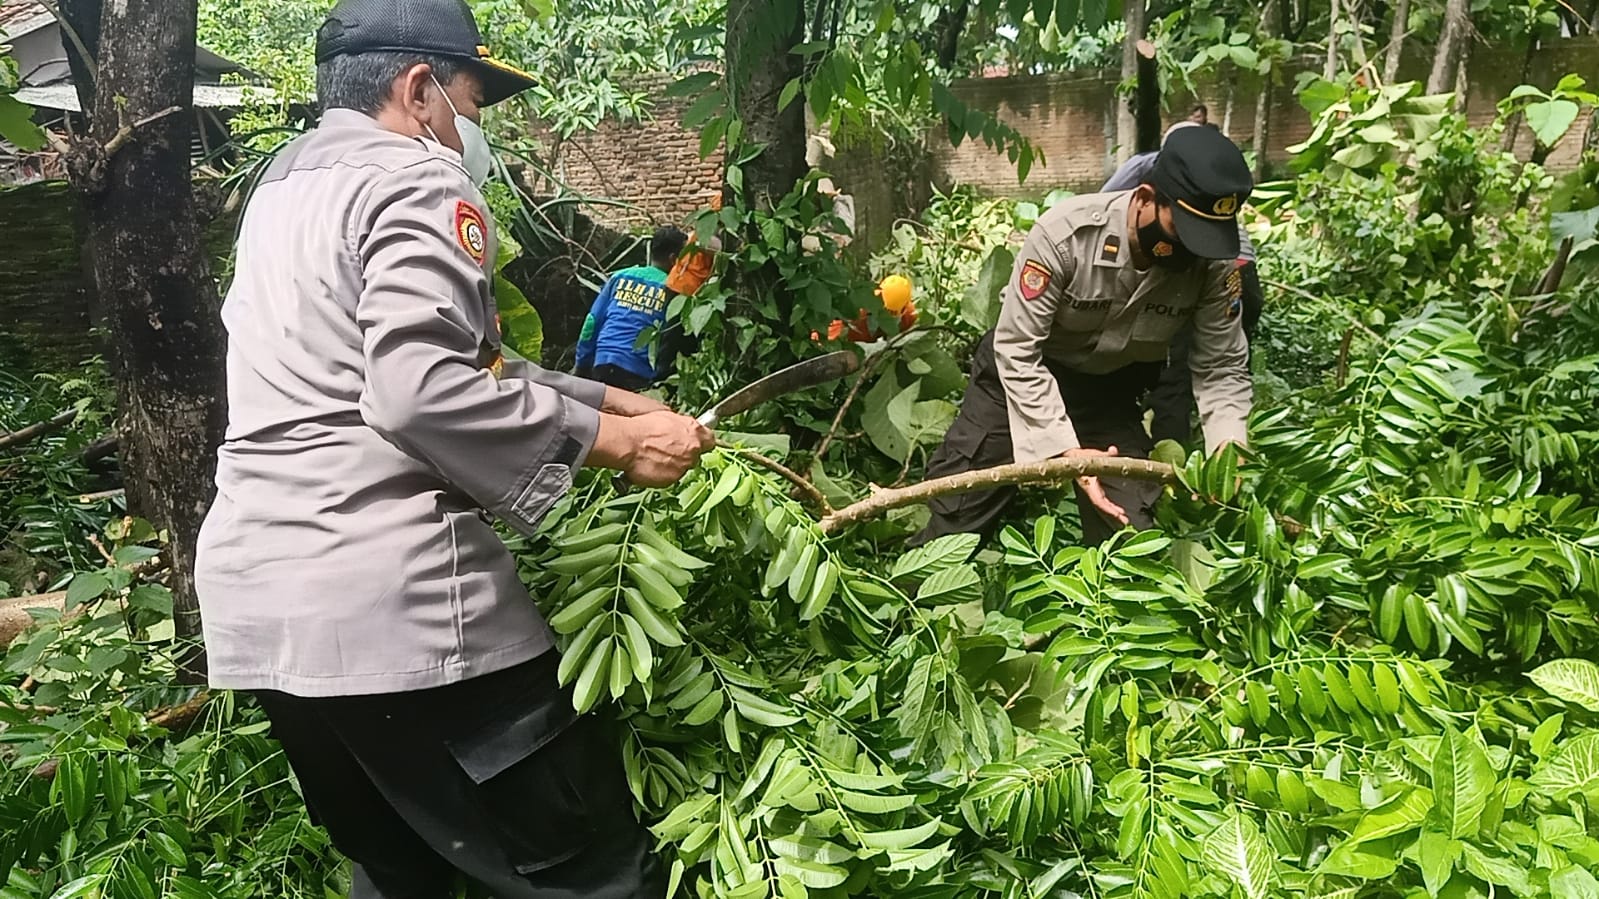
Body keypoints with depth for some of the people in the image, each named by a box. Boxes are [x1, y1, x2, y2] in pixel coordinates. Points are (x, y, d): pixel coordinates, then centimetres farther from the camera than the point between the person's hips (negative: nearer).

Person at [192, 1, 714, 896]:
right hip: (390, 601, -10)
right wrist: (614, 439, -13)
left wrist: (610, 397, 21)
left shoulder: (287, 185, 22)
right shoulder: (417, 179, -7)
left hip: (254, 597, 10)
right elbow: (424, 389, -23)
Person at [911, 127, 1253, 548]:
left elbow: (1223, 365, -11)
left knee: (1129, 529, 1)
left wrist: (1227, 445, -29)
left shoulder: (1212, 264, -22)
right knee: (954, 515, 3)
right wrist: (1065, 449, -36)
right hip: (1022, 370, -2)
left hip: (1111, 389, 3)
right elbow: (1017, 350, -28)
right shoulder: (1065, 233, -32)